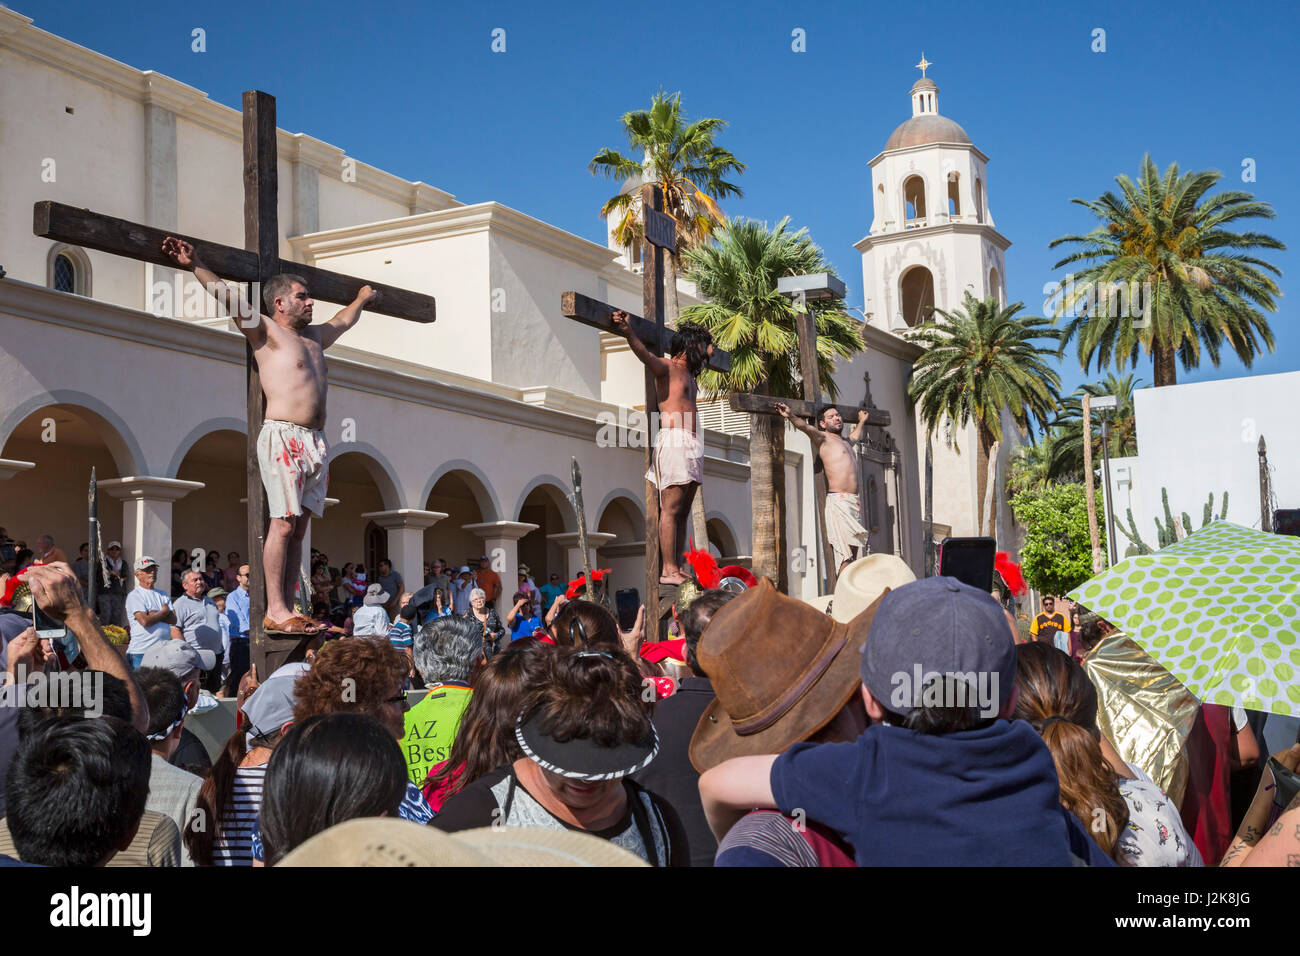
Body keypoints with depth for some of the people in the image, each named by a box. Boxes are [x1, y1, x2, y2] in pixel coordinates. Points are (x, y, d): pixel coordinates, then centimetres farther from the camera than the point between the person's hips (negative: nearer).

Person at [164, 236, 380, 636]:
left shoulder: (315, 337, 24)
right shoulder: (267, 332, 2)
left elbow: (343, 320, 43)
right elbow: (230, 299, -9)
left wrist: (362, 300, 59)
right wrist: (196, 266, -19)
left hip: (315, 441, 7)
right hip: (284, 436, -7)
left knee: (299, 527, 4)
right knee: (283, 524, -11)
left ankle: (287, 609, 4)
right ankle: (274, 611, -11)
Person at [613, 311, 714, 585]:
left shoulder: (688, 373, 23)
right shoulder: (666, 367, -3)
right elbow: (645, 354, -23)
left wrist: (708, 352, 63)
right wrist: (628, 332, -40)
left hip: (691, 446, 9)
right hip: (674, 441, -9)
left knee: (683, 511, 5)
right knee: (671, 509, -11)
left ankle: (678, 569, 5)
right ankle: (668, 570, -13)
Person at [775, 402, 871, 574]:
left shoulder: (845, 442, 26)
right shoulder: (823, 439, 3)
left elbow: (856, 436, 50)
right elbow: (806, 427, -17)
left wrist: (861, 421, 63)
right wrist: (790, 416, -34)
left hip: (854, 502, 8)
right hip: (837, 500, -8)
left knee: (853, 555, 1)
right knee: (846, 555, -17)